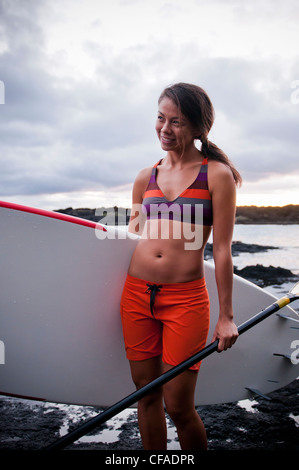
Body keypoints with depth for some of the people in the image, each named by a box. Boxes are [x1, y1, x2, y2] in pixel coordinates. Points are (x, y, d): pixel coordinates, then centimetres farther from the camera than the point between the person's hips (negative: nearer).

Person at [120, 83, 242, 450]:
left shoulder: (216, 175, -3)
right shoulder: (146, 177, 10)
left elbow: (221, 250, -5)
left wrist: (226, 317, -3)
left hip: (186, 299, -4)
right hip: (137, 293, 4)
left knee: (178, 406, 2)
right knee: (146, 394, 13)